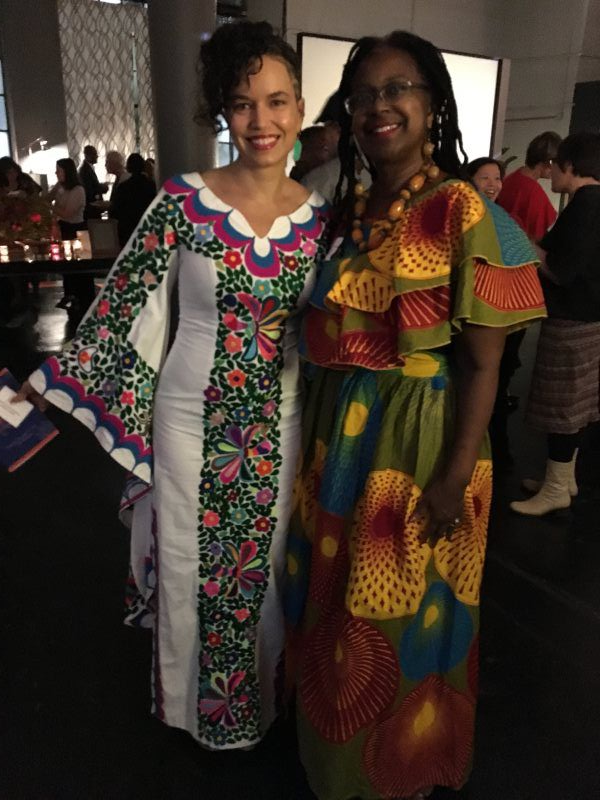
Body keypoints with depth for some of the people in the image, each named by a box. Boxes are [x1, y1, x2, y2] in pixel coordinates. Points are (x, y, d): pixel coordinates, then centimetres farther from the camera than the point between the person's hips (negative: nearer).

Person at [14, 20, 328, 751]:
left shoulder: (319, 217, -2)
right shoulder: (183, 199, -11)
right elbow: (125, 301, -7)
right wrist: (52, 389, -6)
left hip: (276, 421, 3)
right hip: (192, 415, -2)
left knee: (262, 564, 17)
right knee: (188, 562, 14)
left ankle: (257, 694, 46)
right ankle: (193, 701, 44)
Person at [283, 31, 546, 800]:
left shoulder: (460, 210, -12)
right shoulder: (349, 208, 7)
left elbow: (482, 361, -13)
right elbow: (328, 333, 9)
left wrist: (456, 476, -17)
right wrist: (321, 437, 4)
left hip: (416, 438, -6)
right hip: (339, 434, 7)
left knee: (399, 612, 12)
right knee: (335, 598, 21)